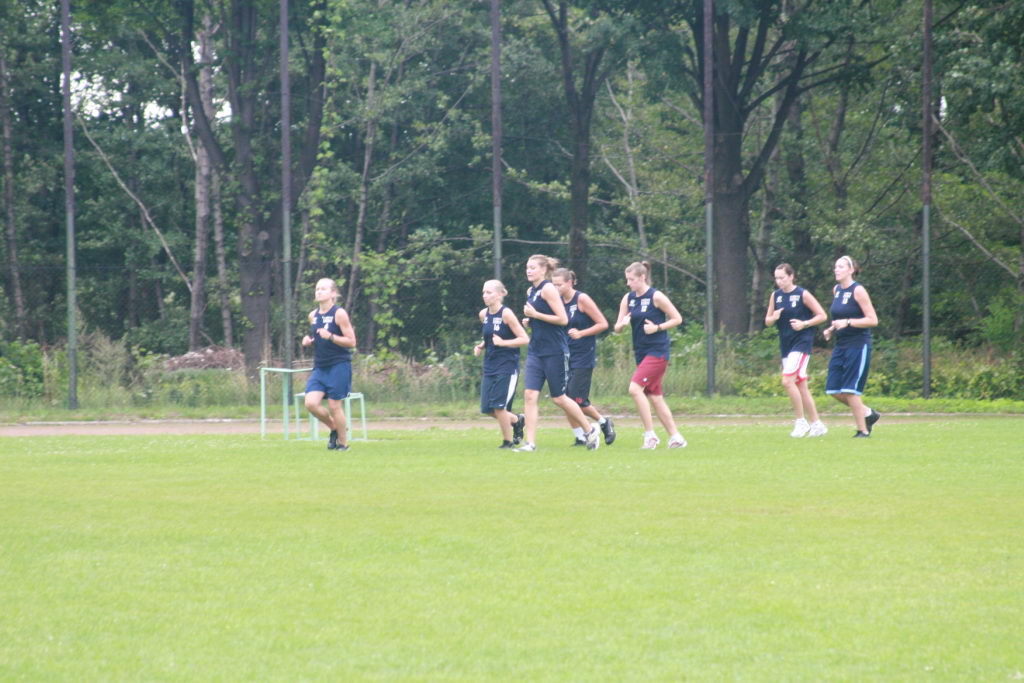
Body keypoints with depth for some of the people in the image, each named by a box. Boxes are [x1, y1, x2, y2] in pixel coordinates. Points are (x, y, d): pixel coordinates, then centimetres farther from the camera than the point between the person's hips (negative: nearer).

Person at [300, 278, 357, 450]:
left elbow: (351, 342, -11)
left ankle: (343, 442, 14)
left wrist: (330, 337, -24)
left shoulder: (339, 314, -8)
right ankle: (334, 428, 17)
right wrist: (308, 340, 4)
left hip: (339, 366, -6)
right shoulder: (313, 315, 10)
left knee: (334, 405, -3)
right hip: (320, 367, 6)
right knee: (311, 403, -8)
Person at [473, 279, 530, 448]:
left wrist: (503, 342, -22)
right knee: (487, 408, 3)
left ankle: (508, 441, 8)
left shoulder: (506, 314, -13)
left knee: (498, 406, -10)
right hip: (490, 367, 7)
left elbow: (525, 339, -14)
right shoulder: (483, 315, 8)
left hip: (507, 366, -7)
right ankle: (517, 420, 28)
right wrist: (481, 346, 5)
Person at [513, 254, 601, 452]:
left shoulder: (548, 289, -13)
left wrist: (535, 315, -17)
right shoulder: (531, 291, 13)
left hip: (555, 352, -7)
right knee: (530, 395, -6)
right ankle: (530, 442, -7)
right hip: (536, 352, 7)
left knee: (559, 398, 2)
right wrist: (529, 320, 6)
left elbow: (563, 319, -18)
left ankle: (589, 430, 22)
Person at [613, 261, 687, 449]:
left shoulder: (656, 296, -10)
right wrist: (623, 323, -14)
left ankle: (650, 434, -14)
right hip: (641, 353, 8)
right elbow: (617, 328, 9)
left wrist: (657, 327, -17)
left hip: (657, 351, -8)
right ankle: (675, 437, 16)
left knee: (635, 388, -19)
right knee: (654, 396, 8)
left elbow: (677, 319, -5)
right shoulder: (628, 299, 8)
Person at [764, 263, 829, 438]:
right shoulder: (775, 296, 9)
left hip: (802, 342, -7)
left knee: (787, 381, -18)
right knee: (800, 386, 8)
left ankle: (801, 422, -8)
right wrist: (773, 318, -9)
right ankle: (817, 424, 16)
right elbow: (767, 321, 14)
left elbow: (822, 315, -5)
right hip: (786, 344, 7)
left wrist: (804, 324, -18)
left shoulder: (803, 294, -8)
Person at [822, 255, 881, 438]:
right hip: (841, 346, 8)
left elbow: (873, 320, -14)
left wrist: (847, 322, -22)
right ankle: (869, 413, 21)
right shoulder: (836, 290, 12)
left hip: (858, 345, -8)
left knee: (850, 390, -10)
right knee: (834, 391, 3)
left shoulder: (858, 290, -10)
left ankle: (863, 430, 3)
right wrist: (832, 329, 8)